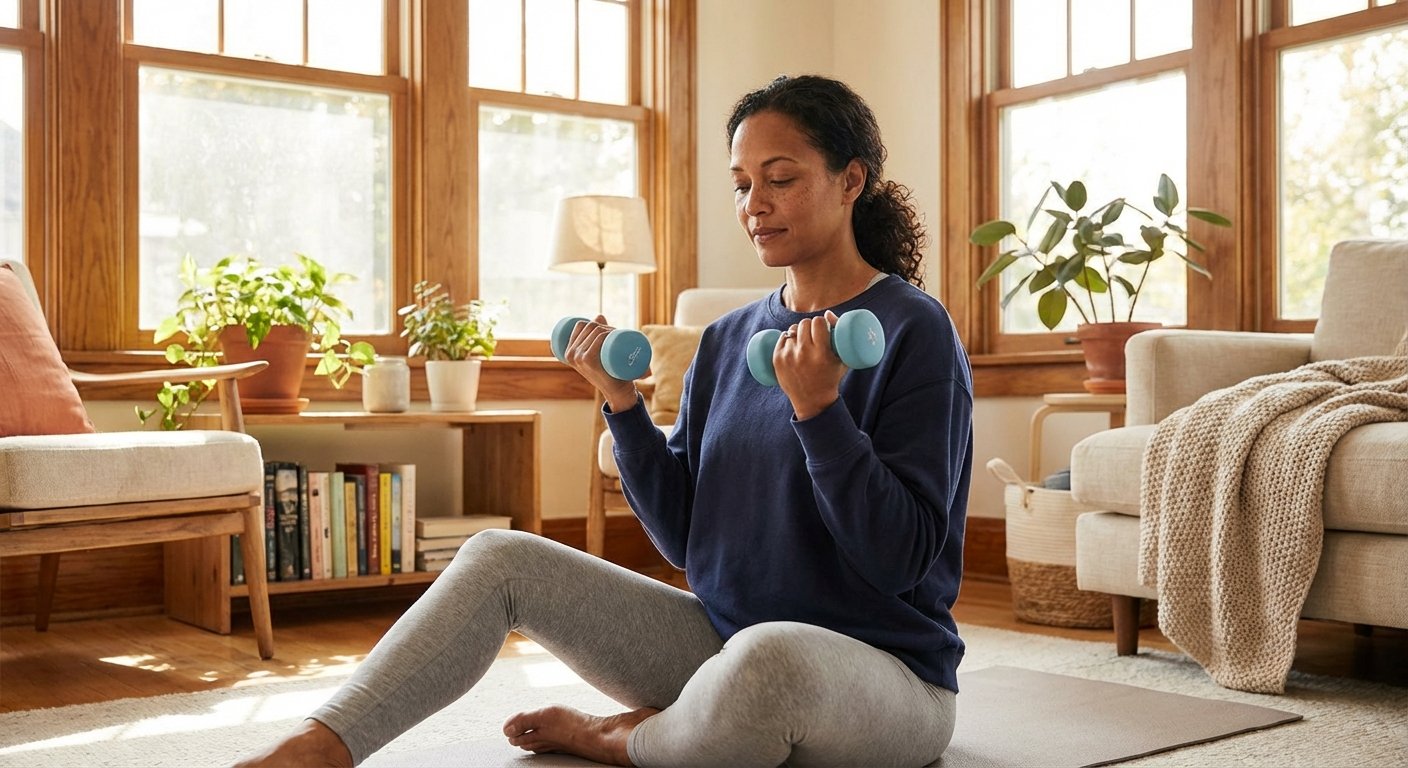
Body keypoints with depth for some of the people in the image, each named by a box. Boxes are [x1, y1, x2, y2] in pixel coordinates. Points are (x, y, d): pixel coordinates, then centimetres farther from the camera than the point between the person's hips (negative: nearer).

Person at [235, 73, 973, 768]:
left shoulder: (913, 331, -11)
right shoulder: (727, 339, 8)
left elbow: (902, 557, -16)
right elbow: (685, 538, 6)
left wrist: (817, 408, -26)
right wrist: (623, 404, -4)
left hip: (887, 670, -5)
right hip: (721, 639, 6)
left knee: (768, 655, -41)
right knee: (499, 557, -4)